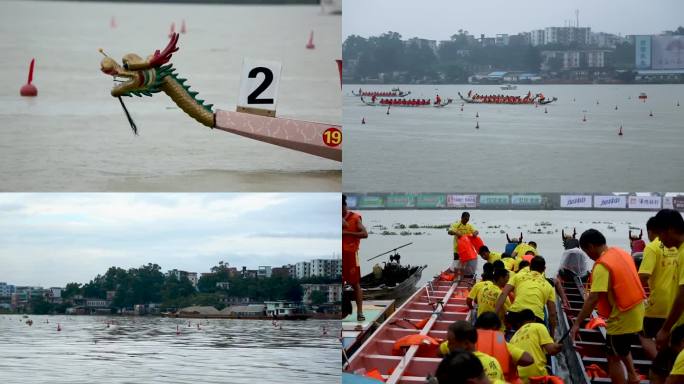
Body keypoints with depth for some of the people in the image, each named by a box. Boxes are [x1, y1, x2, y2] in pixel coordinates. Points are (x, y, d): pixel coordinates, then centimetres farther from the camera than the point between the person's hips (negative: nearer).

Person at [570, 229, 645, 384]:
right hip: (636, 311, 9)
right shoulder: (622, 253, 4)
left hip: (622, 317, -9)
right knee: (622, 347, 31)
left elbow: (593, 298, -28)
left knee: (613, 358, 4)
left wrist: (577, 323, -27)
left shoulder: (602, 266, -22)